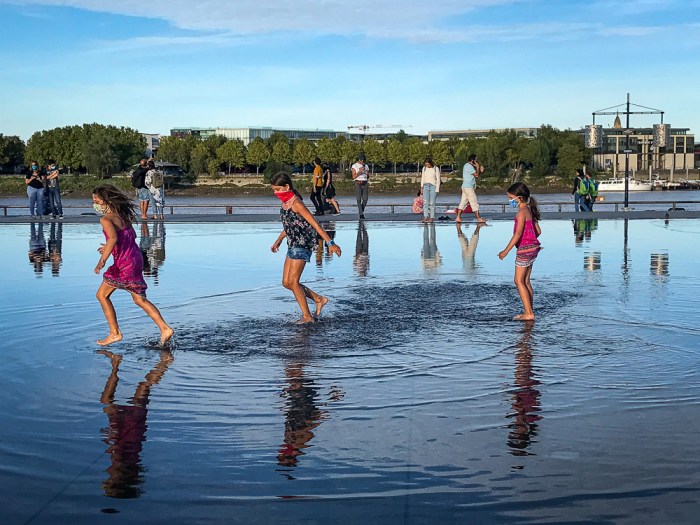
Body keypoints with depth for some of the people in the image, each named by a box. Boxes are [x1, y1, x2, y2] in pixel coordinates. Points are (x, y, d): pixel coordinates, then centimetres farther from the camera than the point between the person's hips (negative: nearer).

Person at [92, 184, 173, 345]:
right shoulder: (121, 215, 12)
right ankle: (165, 329, 9)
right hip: (136, 259, 9)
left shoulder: (106, 219, -14)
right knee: (139, 299, 16)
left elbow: (113, 238, -32)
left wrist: (102, 260, -38)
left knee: (102, 295, 8)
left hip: (124, 263, -9)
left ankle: (115, 333, 10)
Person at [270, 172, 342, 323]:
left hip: (303, 244, -9)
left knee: (293, 282, -9)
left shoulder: (296, 203, -17)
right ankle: (319, 299, 19)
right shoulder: (285, 203, 10)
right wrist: (279, 240, 33)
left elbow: (314, 224, -20)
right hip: (293, 245, 9)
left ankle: (307, 316, -1)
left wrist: (330, 243, -23)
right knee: (286, 282, 8)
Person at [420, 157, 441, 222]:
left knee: (432, 203, -7)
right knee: (425, 202, -8)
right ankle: (425, 217, -12)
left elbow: (438, 179, -5)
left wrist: (437, 189, -10)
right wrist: (421, 187, 8)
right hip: (426, 186, 4)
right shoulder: (424, 168, 6)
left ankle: (432, 217, -3)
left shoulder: (436, 169, -6)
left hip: (433, 186, -4)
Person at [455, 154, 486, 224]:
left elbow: (475, 175, 22)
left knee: (463, 202, 7)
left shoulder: (467, 166, 18)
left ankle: (458, 218, 3)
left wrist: (480, 170, 9)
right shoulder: (469, 166, -15)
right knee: (474, 203, -6)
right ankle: (479, 218, -4)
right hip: (469, 187, -10)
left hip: (465, 187, 10)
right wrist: (477, 167, -4)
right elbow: (476, 175, -17)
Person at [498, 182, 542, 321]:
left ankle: (529, 313, -7)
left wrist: (506, 251, -21)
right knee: (526, 281, 13)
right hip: (532, 247, 10)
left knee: (519, 281, -5)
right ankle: (529, 312, 14)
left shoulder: (522, 212, -15)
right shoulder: (529, 211, 13)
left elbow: (518, 233, -22)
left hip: (525, 248, -10)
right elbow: (538, 231, 15)